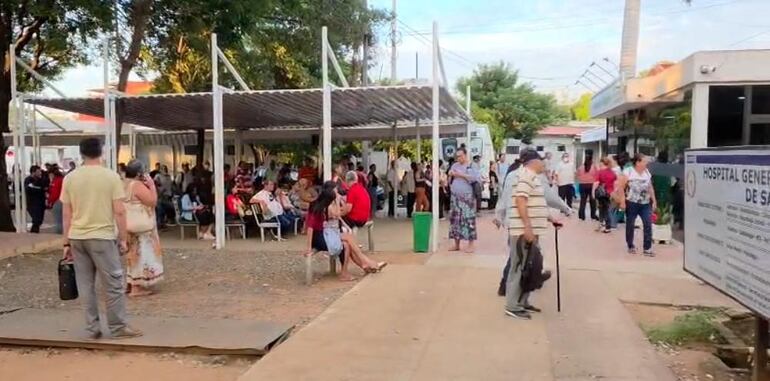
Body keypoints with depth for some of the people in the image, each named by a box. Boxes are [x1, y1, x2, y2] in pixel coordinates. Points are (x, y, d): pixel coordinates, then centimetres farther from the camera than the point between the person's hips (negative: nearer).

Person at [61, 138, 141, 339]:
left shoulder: (70, 178, 4)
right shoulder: (111, 176, -6)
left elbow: (66, 214, 5)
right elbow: (119, 211, -9)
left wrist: (67, 242, 11)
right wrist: (123, 239, -2)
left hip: (77, 237, 4)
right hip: (102, 236, -4)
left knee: (85, 285, 10)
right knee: (113, 284, 3)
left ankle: (92, 328, 15)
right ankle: (118, 327, 7)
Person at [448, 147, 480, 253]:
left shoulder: (472, 166, -1)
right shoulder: (454, 165, 14)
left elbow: (474, 178, -17)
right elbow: (449, 181, 19)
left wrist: (460, 174, -15)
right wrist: (450, 175, -3)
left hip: (467, 197, -6)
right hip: (455, 197, 6)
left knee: (468, 219, -7)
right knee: (455, 219, 7)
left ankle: (470, 245, -1)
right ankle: (456, 245, 16)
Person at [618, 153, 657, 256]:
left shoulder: (647, 173, 10)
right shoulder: (628, 172, -8)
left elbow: (650, 188, 16)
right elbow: (621, 187, -8)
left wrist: (654, 200, 13)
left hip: (645, 203, 4)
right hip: (632, 203, -4)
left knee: (648, 224, -5)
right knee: (630, 225, 6)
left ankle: (647, 248, 0)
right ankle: (631, 247, 22)